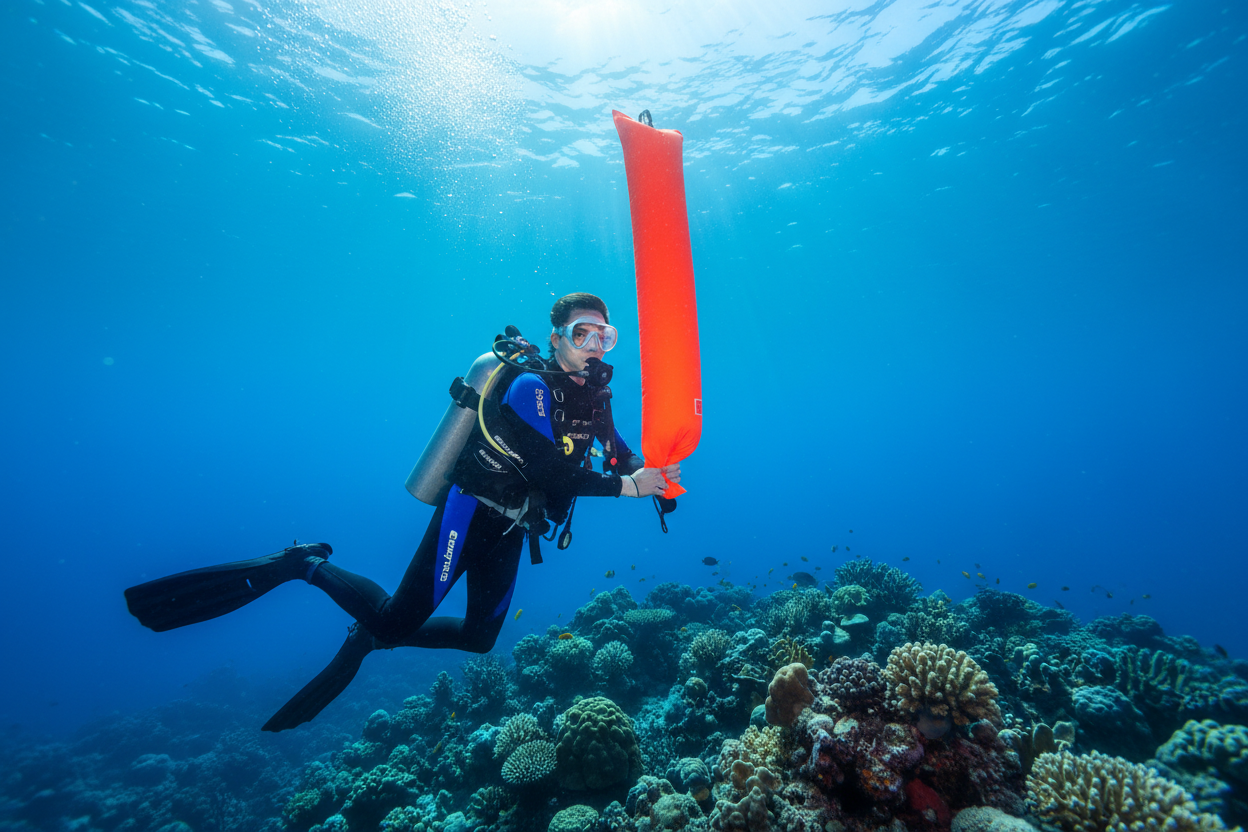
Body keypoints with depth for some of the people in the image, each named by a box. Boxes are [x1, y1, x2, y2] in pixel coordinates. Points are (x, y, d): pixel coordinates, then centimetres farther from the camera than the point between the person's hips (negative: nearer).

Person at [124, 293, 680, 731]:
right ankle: (305, 565, 12)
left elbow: (618, 452, 10)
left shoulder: (595, 395, 7)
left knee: (480, 639, 14)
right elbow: (549, 472, -28)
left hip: (507, 530, 8)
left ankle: (370, 636, 32)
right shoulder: (531, 386, -19)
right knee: (397, 621, -10)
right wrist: (625, 486, -28)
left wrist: (652, 475, -10)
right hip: (471, 511, -8)